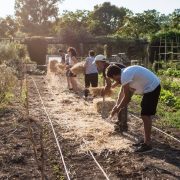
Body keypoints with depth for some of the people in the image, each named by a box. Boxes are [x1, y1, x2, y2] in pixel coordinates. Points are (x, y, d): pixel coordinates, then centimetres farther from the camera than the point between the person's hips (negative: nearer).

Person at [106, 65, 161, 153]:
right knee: (145, 115, 16)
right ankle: (146, 141, 26)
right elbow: (122, 92, 22)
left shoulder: (125, 76, -21)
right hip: (153, 86, 10)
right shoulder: (125, 73, 11)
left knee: (146, 116, -7)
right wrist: (117, 105, 23)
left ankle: (147, 145, -1)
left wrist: (118, 108, -5)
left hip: (152, 88, -10)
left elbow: (127, 97, -18)